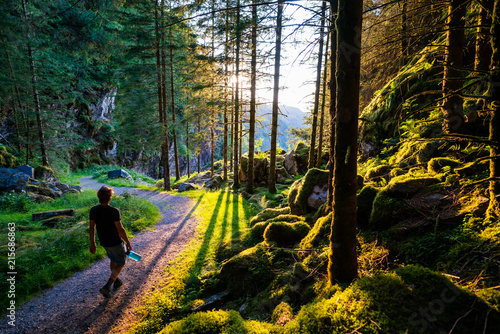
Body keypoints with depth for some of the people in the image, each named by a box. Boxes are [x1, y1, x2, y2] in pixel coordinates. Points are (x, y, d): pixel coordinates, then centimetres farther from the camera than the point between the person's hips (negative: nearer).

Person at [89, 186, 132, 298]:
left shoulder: (93, 210, -9)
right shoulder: (114, 211, -27)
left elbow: (92, 228, 0)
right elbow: (120, 229, -22)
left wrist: (92, 243, 12)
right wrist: (128, 242, -10)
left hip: (104, 242, 6)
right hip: (116, 242, -6)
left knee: (113, 260, 28)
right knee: (120, 264, 12)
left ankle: (116, 282, 42)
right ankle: (107, 287, 1)